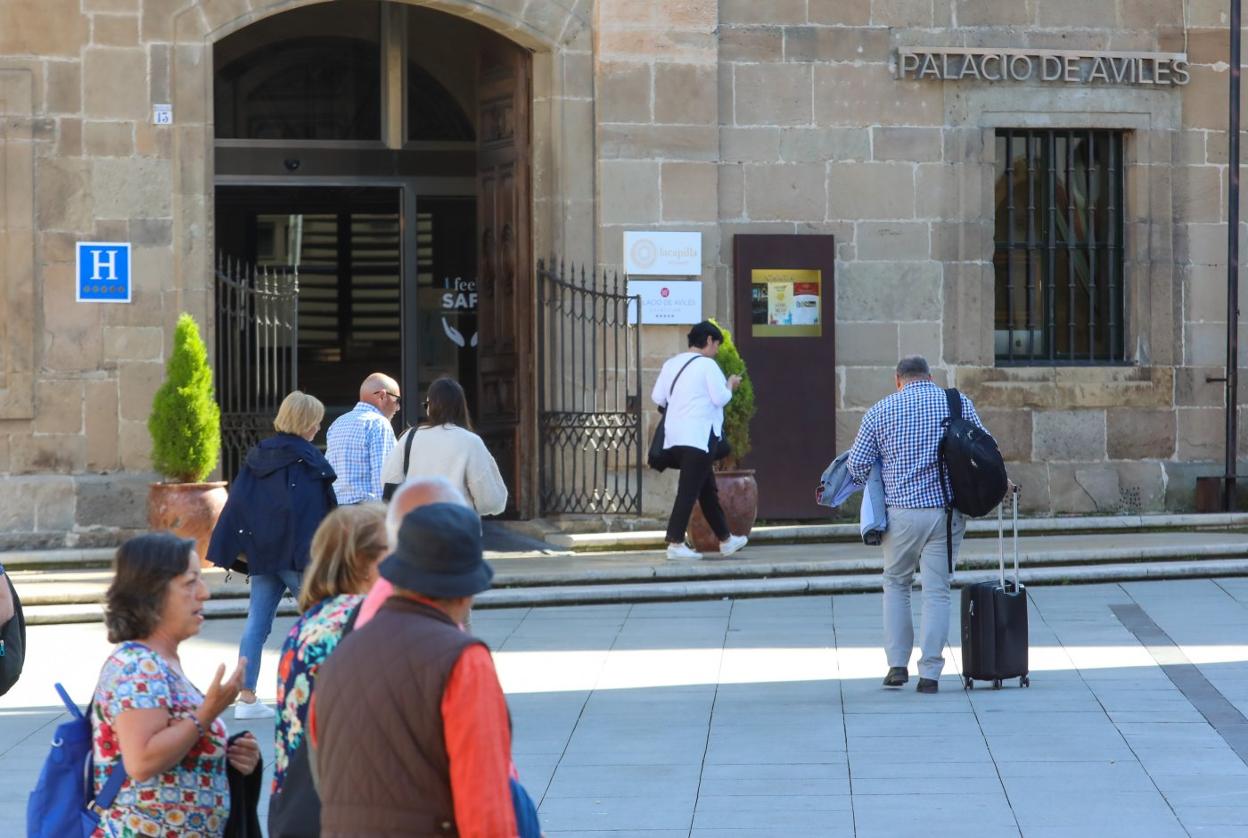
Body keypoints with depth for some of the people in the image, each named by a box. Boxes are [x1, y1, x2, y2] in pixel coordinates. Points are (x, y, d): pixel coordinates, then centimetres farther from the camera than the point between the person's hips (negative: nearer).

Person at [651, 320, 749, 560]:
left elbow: (657, 397, 11)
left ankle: (725, 540, 24)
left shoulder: (671, 364, 11)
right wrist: (730, 384, 6)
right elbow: (720, 398, -14)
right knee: (689, 490, -8)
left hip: (676, 434, 8)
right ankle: (675, 543, -12)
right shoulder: (707, 365, -10)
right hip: (699, 435, -8)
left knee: (707, 489, 16)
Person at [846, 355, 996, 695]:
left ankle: (897, 664, 12)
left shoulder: (881, 410, 3)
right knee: (937, 591, 4)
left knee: (896, 584, 18)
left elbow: (857, 463, 0)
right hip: (947, 511, 0)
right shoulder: (958, 403, 5)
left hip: (901, 511, 0)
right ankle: (930, 673, 1)